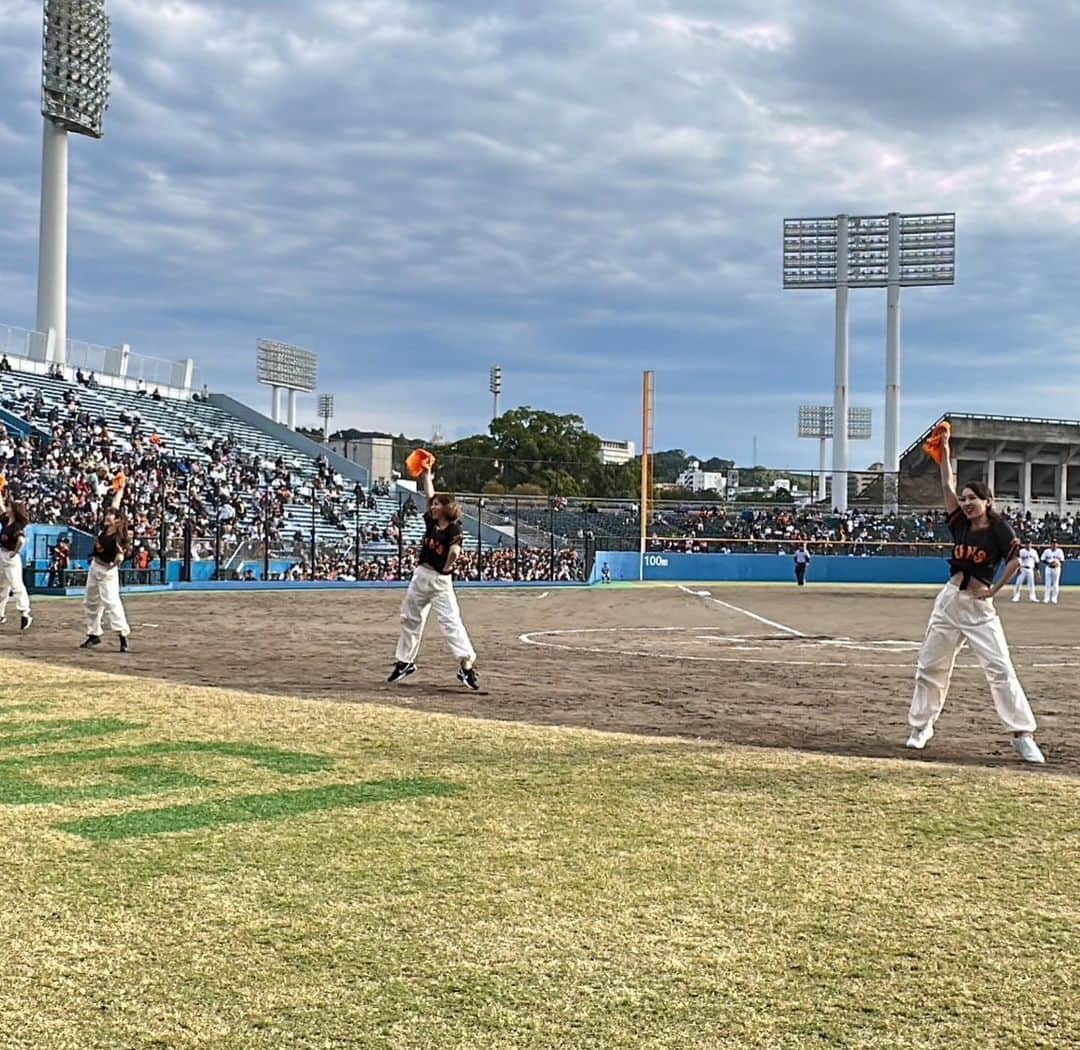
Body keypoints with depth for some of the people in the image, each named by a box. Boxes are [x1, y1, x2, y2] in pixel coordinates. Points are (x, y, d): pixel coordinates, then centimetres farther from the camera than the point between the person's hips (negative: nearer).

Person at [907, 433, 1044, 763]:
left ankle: (1022, 736, -7)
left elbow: (1016, 560, -16)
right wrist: (944, 451, 4)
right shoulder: (961, 524, 6)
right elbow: (947, 485, 5)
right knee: (930, 665, 8)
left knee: (1001, 668, -10)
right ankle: (921, 727, 21)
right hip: (949, 601, 5)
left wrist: (994, 589, -16)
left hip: (979, 606, -5)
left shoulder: (999, 529, -7)